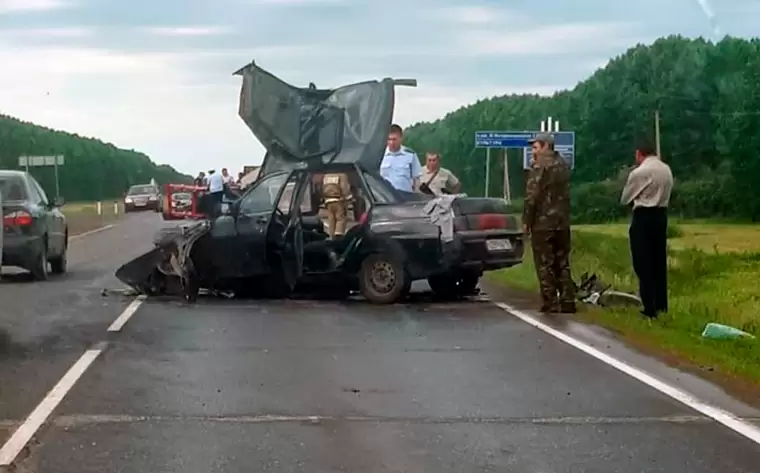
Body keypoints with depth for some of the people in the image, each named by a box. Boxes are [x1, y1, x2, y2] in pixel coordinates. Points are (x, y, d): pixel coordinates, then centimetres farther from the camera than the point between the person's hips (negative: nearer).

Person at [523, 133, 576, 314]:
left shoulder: (540, 166, -12)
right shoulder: (563, 165, 12)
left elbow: (532, 196, -14)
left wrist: (526, 221, -10)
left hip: (543, 223, -7)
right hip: (562, 222, 7)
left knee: (545, 266, -2)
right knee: (562, 264, 12)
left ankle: (550, 305, -4)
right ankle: (567, 303, 11)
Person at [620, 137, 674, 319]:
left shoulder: (639, 172, -14)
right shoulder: (667, 170, 6)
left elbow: (625, 198, -3)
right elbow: (665, 194, 13)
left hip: (643, 217, -7)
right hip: (661, 215, 7)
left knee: (643, 264, -2)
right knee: (659, 261, 14)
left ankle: (650, 309, -3)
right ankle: (661, 305, 20)